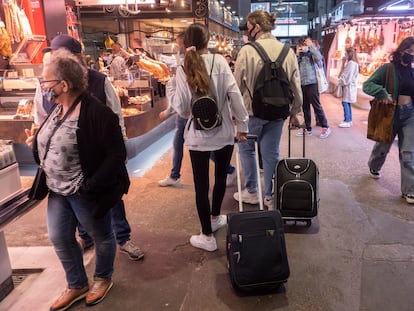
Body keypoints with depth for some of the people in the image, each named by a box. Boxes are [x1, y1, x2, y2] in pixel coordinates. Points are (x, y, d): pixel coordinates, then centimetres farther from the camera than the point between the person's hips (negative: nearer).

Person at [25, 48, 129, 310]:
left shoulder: (96, 112, -23)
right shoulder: (58, 110, 5)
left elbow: (117, 155, -24)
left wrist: (91, 186, -24)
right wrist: (36, 142, 3)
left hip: (85, 193, -8)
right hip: (58, 191, 9)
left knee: (102, 236, 13)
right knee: (59, 238, 16)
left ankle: (103, 279, 40)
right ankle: (77, 285, 38)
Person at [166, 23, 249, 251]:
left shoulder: (183, 69, -7)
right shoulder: (220, 61, -5)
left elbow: (182, 109, -10)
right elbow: (234, 95, -11)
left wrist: (170, 86, 3)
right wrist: (242, 125, -3)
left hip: (198, 137, -1)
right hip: (223, 132, 2)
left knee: (201, 185, 8)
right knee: (220, 176, 23)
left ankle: (207, 236, 17)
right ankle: (215, 217, 43)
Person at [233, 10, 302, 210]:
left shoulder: (247, 51, -13)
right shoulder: (288, 51, 0)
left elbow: (237, 85, -9)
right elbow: (296, 86, 3)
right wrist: (295, 112, 14)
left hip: (253, 110, -4)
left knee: (246, 148, 17)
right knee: (271, 153, 12)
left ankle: (251, 192, 24)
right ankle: (271, 197, 21)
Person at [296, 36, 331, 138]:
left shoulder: (311, 54, -2)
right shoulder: (299, 55, 11)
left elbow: (319, 57, -24)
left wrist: (311, 45, -15)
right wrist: (297, 55, -5)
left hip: (311, 83, -5)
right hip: (302, 84, 6)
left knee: (316, 106, -5)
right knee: (305, 107, 10)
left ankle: (325, 127, 3)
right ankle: (308, 129, 19)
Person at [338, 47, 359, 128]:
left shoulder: (351, 63, -15)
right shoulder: (354, 63, 16)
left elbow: (346, 76, -17)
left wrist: (340, 83, -7)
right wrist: (344, 64, 10)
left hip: (348, 85, -10)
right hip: (349, 85, 10)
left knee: (345, 103, -10)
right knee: (347, 103, 12)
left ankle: (347, 121, -10)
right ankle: (349, 120, 17)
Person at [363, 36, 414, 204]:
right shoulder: (388, 68, -7)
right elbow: (367, 85, -11)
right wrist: (383, 94, -25)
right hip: (390, 113, -2)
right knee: (383, 146, 18)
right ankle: (373, 166, 49)